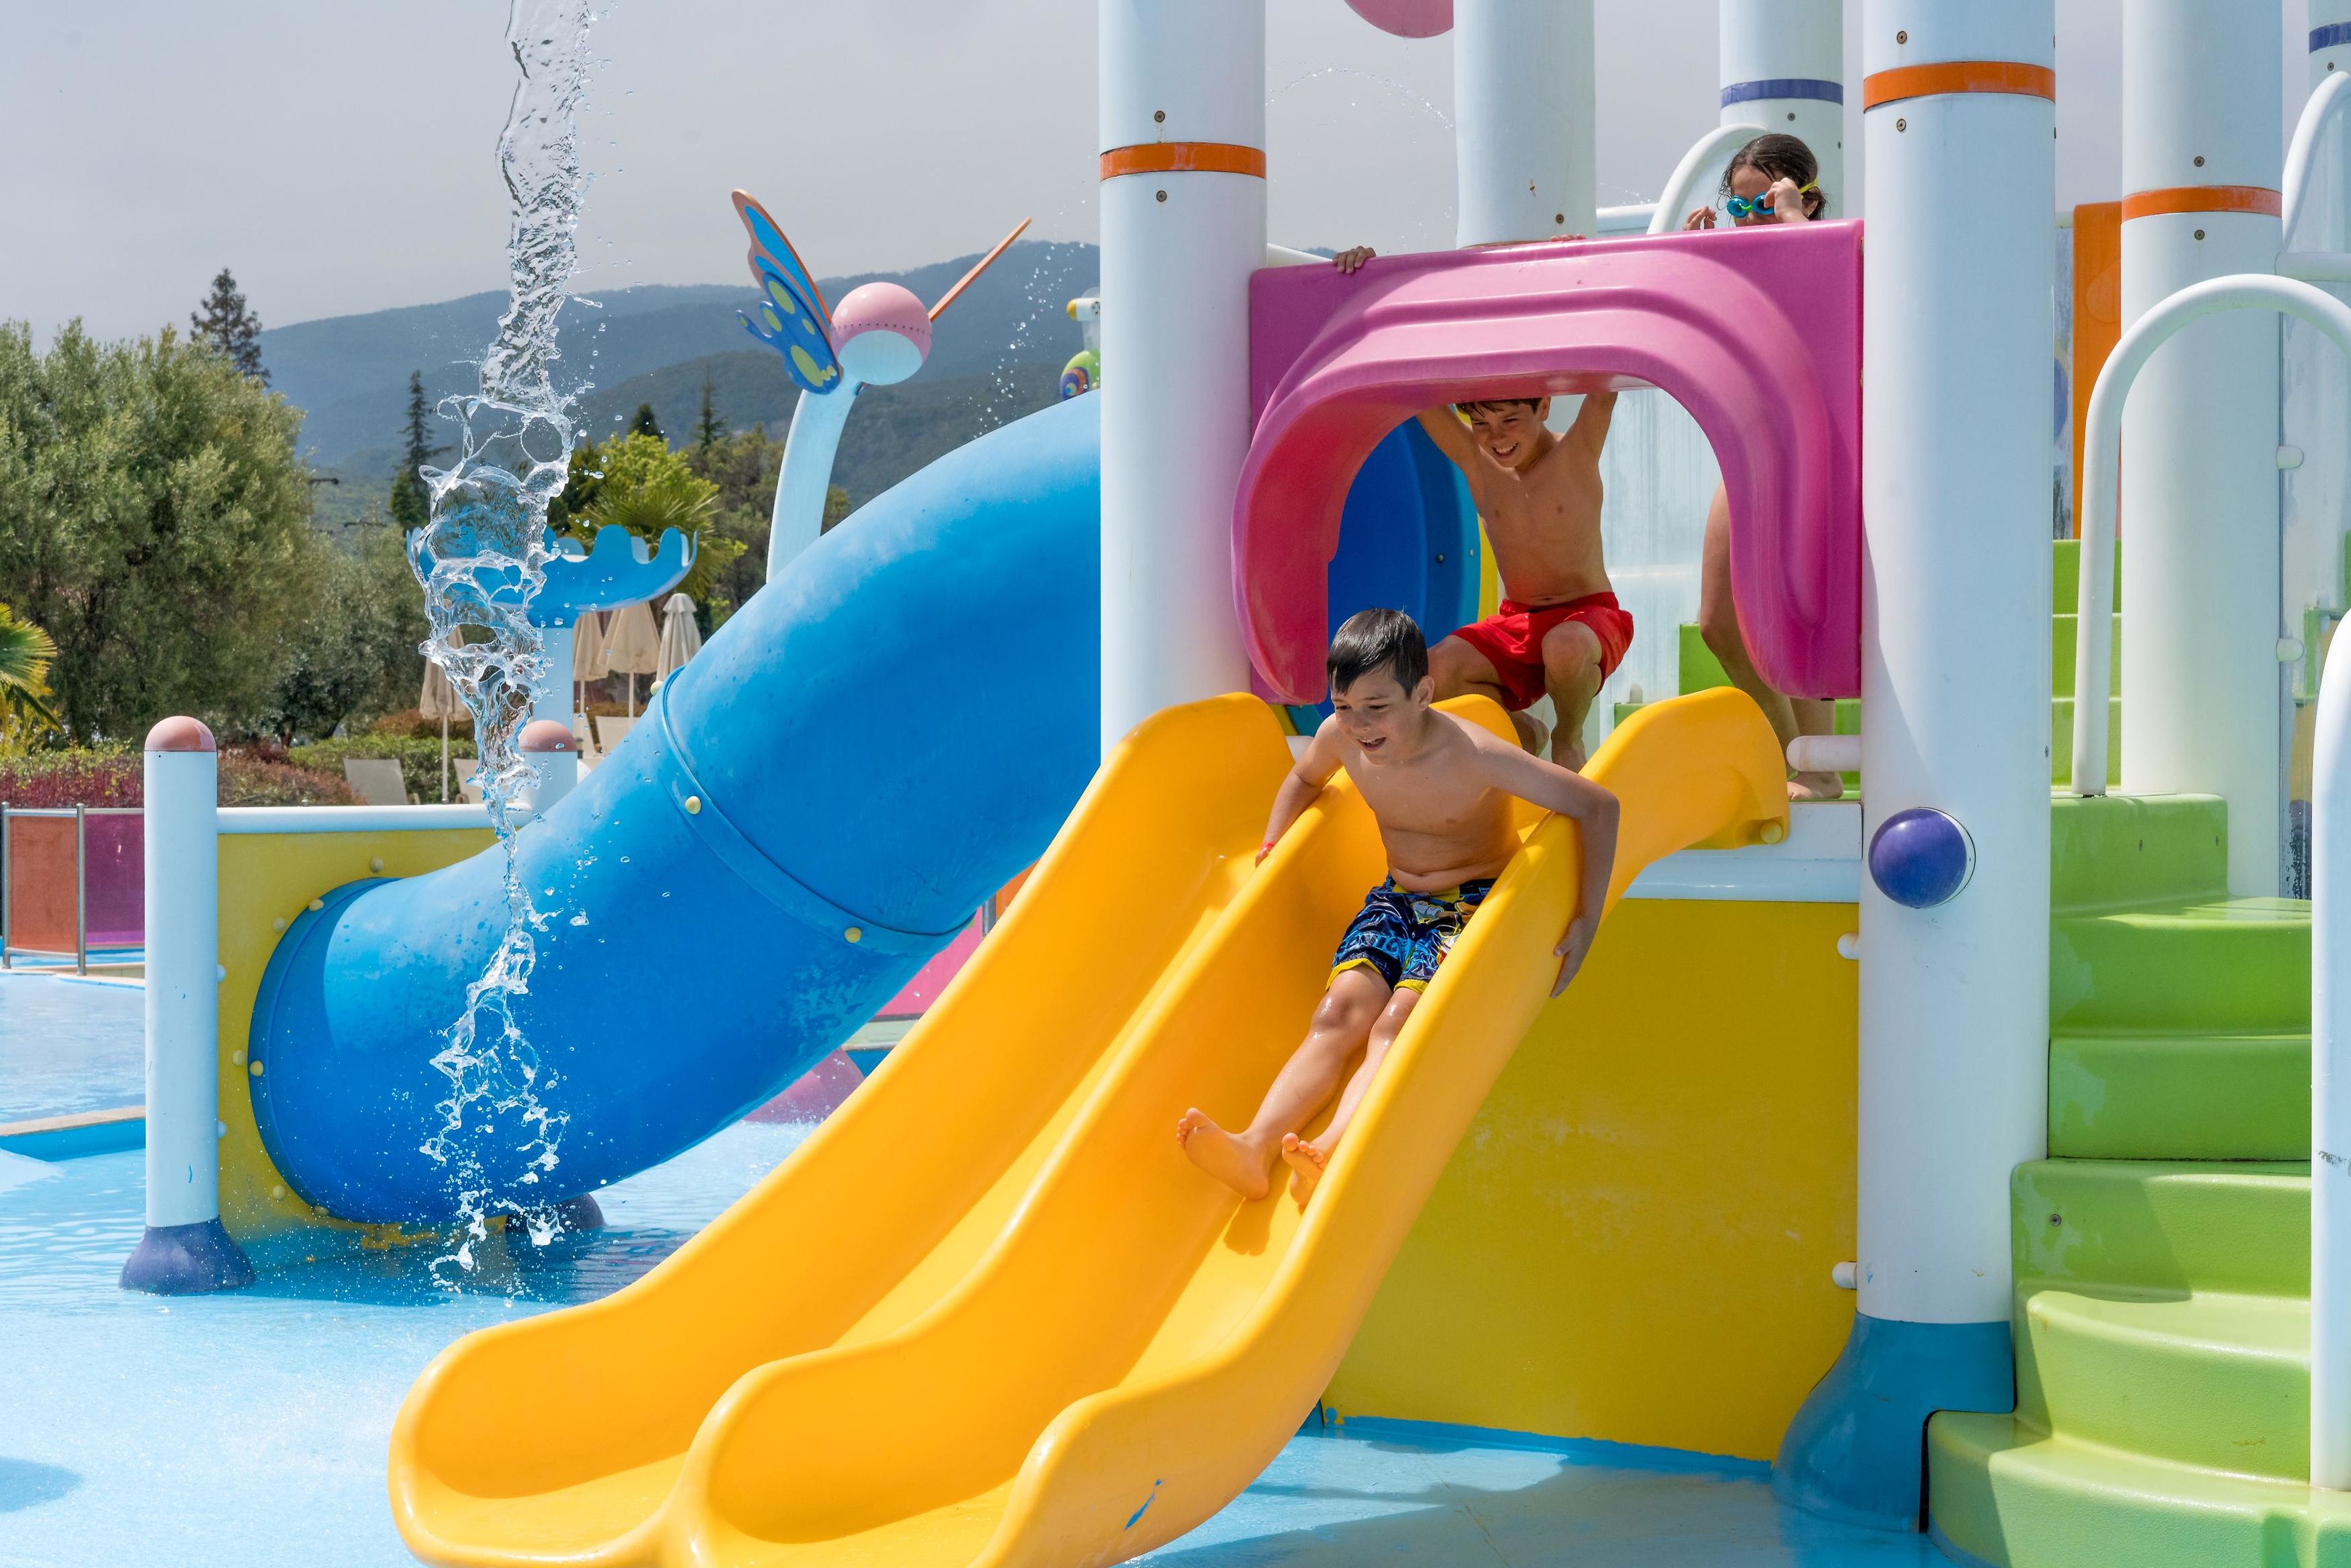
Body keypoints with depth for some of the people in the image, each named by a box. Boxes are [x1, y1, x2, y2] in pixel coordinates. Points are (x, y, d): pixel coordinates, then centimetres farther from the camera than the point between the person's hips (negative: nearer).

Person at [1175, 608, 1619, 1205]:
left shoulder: (1473, 755, -26)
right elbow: (1303, 780, 19)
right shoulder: (1340, 738, -9)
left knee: (1397, 1023, -28)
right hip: (1397, 898, 5)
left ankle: (1330, 1155, -49)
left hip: (1475, 902, -5)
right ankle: (1256, 1148, -38)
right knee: (1339, 1013, -20)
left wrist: (1586, 922, -26)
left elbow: (1599, 807, -24)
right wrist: (1272, 849, 4)